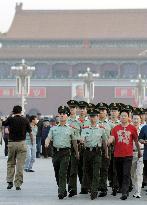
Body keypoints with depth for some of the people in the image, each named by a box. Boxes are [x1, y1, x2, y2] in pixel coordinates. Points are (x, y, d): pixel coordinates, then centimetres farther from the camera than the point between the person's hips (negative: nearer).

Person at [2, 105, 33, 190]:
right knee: (20, 165, 2)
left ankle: (10, 181, 6)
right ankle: (18, 184, 0)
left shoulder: (10, 119, -4)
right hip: (22, 143, -1)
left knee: (10, 163, 15)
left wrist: (11, 115, 20)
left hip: (11, 143, 1)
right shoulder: (25, 120, -3)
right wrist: (32, 141, 16)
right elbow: (30, 132, 1)